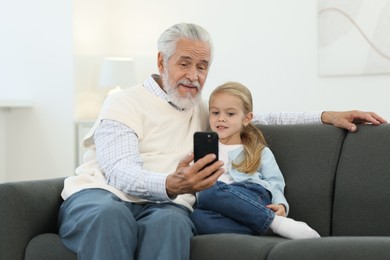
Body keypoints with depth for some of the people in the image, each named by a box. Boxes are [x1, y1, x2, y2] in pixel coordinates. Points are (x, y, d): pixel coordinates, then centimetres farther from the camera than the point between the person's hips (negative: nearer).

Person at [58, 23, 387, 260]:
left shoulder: (203, 111, 24)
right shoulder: (126, 103, 3)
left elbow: (253, 118, 31)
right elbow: (122, 173, -11)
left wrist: (326, 116, 18)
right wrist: (171, 185, -33)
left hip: (162, 206, 3)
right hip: (100, 195, -3)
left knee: (171, 221, -36)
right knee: (110, 212, -41)